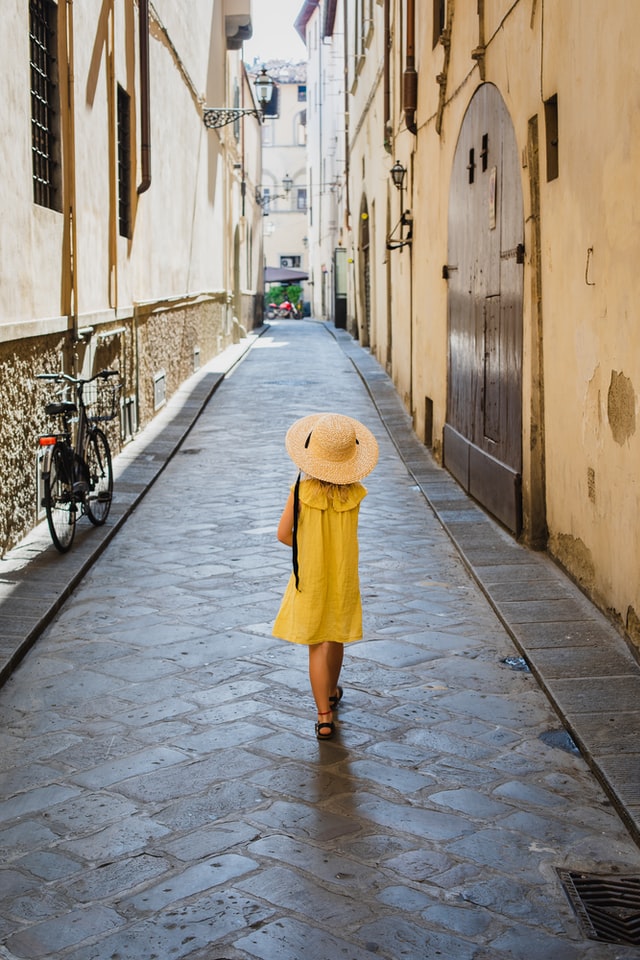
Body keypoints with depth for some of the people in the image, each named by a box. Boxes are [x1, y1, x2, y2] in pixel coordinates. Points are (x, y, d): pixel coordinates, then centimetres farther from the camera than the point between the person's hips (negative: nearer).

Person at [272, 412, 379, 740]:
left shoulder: (303, 490, -18)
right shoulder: (354, 494, -12)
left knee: (317, 646, 4)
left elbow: (283, 534, -12)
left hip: (310, 577, -2)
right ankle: (331, 692, 44)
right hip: (343, 577, 2)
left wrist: (306, 548, 5)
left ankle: (324, 716, 0)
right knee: (336, 639, 22)